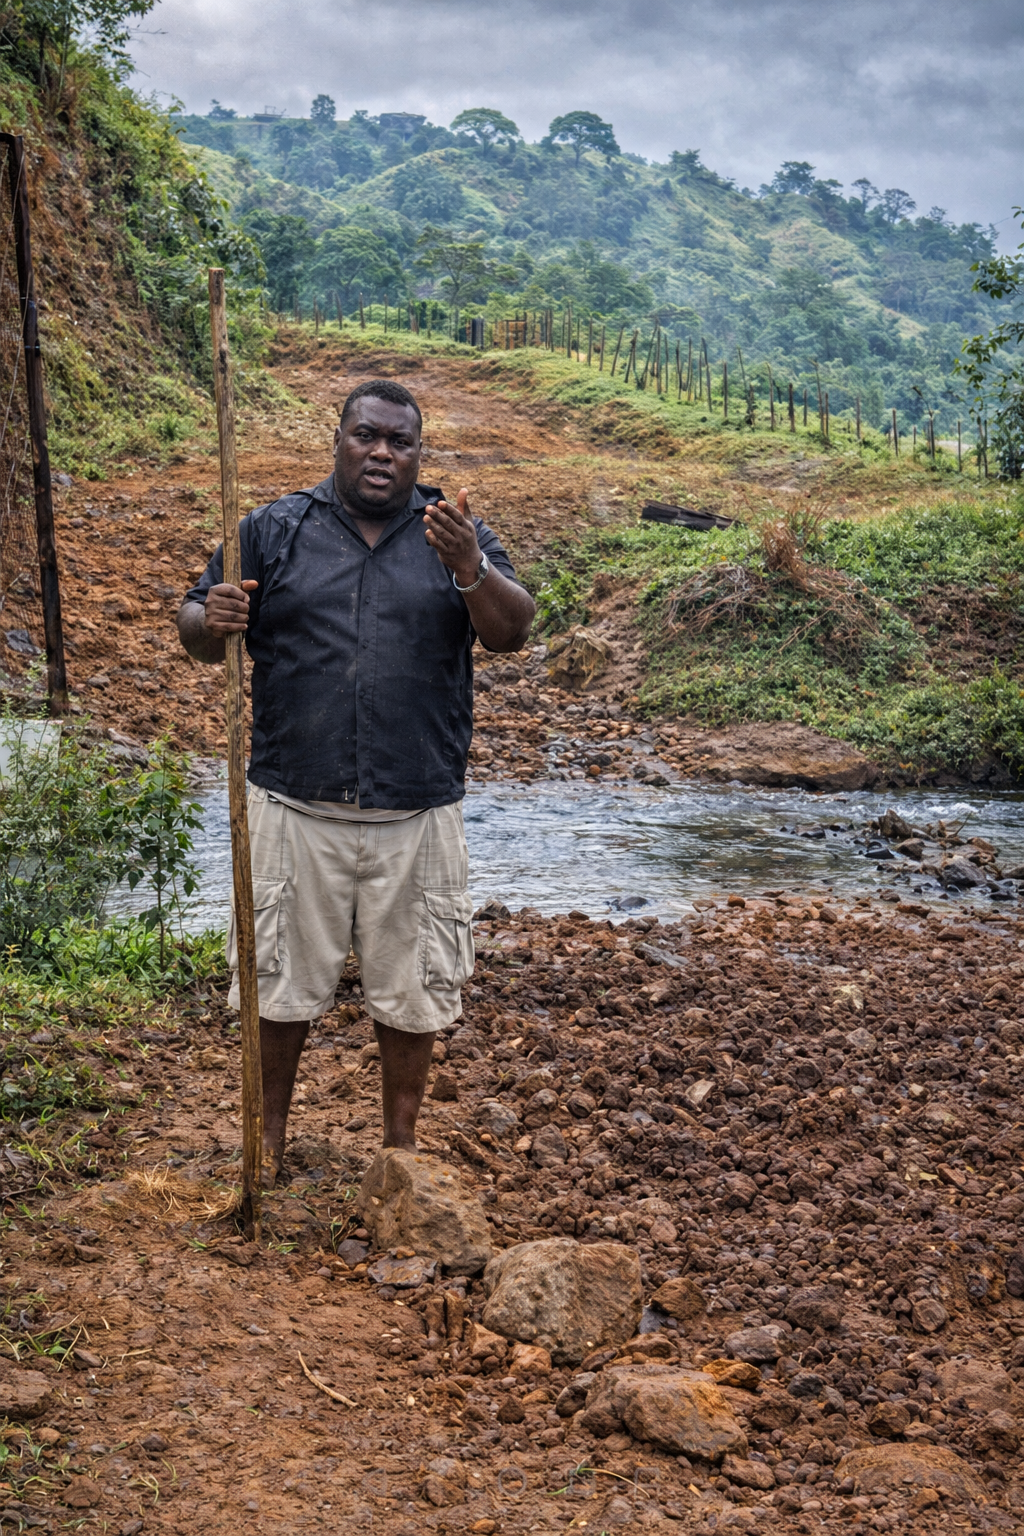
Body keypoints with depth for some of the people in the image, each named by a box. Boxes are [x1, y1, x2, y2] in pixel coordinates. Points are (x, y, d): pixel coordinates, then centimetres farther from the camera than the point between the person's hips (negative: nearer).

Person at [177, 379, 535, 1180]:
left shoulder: (458, 534, 5)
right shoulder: (272, 529, 5)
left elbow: (513, 632, -7)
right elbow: (197, 632, 6)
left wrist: (470, 569, -27)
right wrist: (211, 621, -18)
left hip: (416, 812, 0)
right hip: (296, 807, 0)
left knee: (411, 989, 12)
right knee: (280, 980, 10)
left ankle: (403, 1138, 31)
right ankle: (269, 1136, 30)